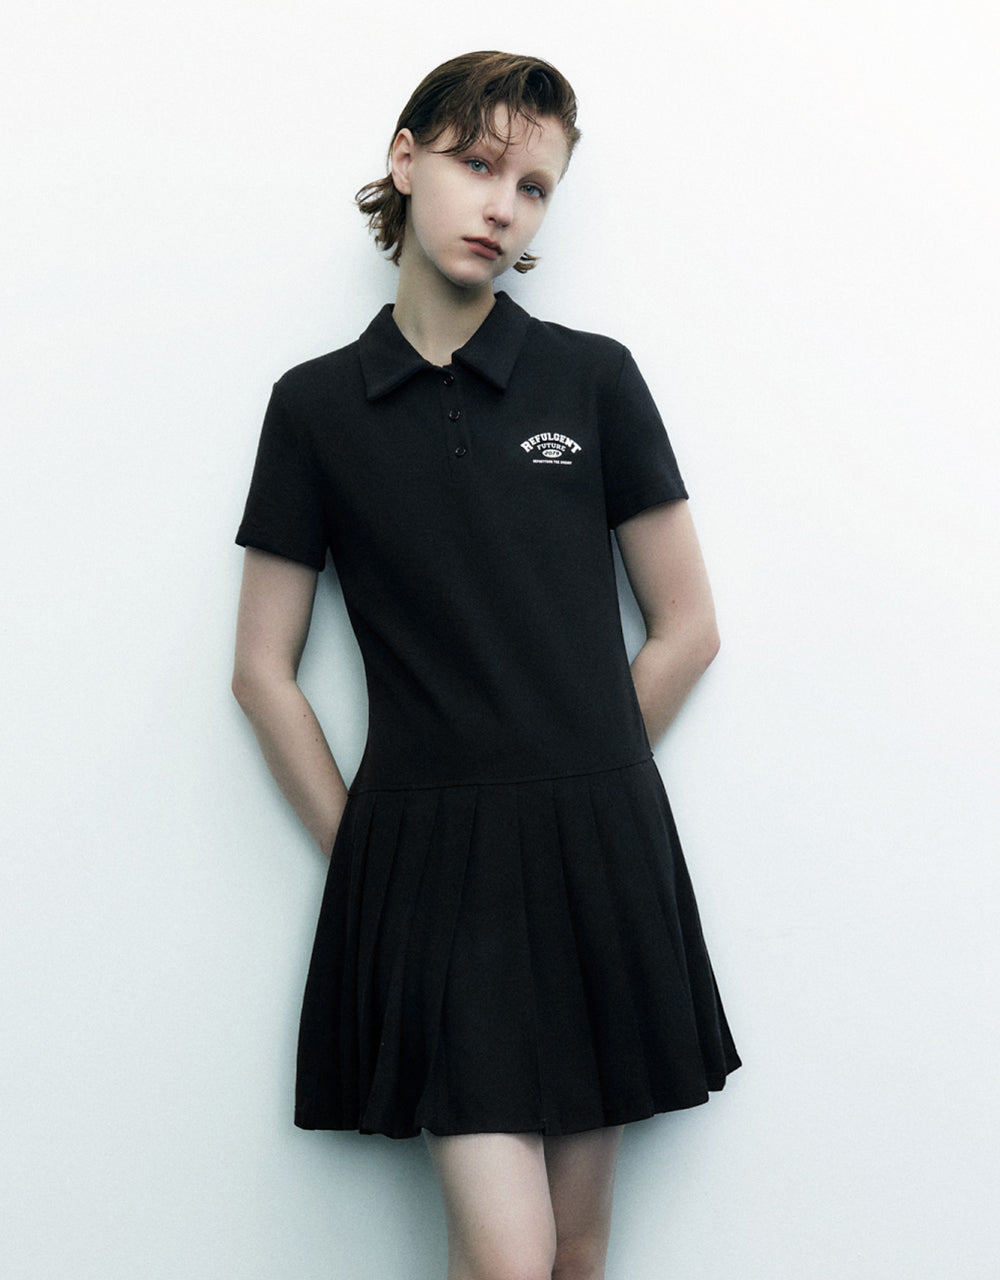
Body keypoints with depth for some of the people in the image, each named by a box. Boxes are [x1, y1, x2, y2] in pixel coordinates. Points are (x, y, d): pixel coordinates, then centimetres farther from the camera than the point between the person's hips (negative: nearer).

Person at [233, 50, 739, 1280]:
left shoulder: (592, 378, 3)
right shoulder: (317, 405, 3)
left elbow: (687, 629, 6)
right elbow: (264, 670, 6)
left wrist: (573, 787, 6)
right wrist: (360, 849, 2)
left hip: (596, 852, 1)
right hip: (429, 857, -1)